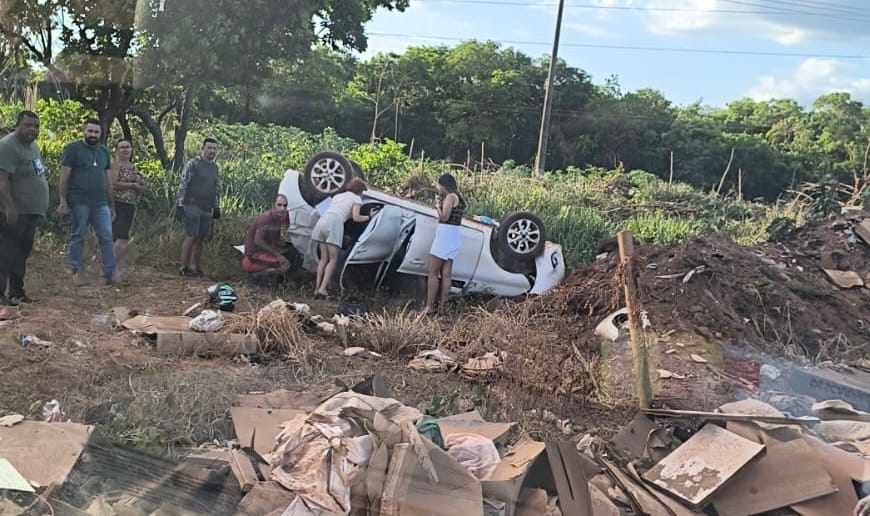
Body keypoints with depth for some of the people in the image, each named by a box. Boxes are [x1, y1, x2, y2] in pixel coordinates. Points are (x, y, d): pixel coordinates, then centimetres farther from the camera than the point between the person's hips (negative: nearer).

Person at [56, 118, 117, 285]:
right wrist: (63, 201, -11)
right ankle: (77, 273, 10)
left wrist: (112, 205, 15)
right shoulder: (72, 149, 0)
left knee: (107, 237, -1)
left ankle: (110, 274, 0)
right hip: (79, 202, -4)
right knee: (77, 237, 2)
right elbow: (64, 177, -4)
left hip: (101, 203, 5)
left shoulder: (104, 151, 16)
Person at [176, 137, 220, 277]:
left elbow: (216, 188, 22)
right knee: (191, 237, -6)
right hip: (192, 207, -6)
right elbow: (183, 185, -10)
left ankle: (196, 267, 16)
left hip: (207, 209, 6)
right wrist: (180, 205, -14)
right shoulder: (192, 164, -7)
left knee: (200, 239, 8)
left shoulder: (215, 167, 14)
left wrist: (217, 207, 19)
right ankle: (184, 268, 1)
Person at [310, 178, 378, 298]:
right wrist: (369, 217, 17)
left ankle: (317, 288, 6)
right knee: (333, 260, 0)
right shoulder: (356, 198, 15)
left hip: (321, 222, 6)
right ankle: (323, 289, -11)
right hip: (334, 225, -6)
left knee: (324, 258, 12)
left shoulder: (337, 196, 33)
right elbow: (356, 217, 3)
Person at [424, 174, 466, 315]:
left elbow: (444, 216, -18)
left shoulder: (450, 197, -10)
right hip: (453, 236, 10)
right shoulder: (458, 198, 18)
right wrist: (440, 205, 15)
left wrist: (437, 205, -2)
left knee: (432, 273, -7)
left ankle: (429, 307, -9)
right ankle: (442, 307, 6)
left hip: (445, 235, -10)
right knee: (446, 274, 6)